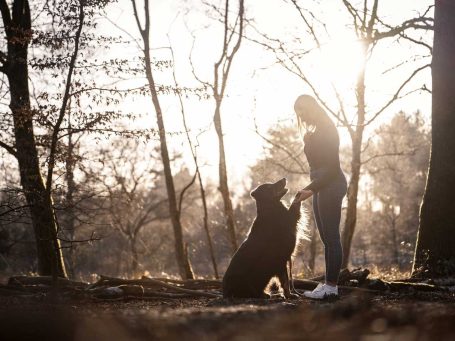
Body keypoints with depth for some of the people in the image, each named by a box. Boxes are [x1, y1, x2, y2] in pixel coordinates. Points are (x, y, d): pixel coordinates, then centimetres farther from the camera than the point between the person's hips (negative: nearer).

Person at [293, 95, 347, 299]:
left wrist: (311, 189, -19)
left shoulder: (326, 130, -11)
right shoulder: (316, 131, 18)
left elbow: (332, 167, -16)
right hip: (321, 187, 10)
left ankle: (331, 286, -9)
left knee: (331, 236, -9)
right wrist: (311, 189, 13)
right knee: (327, 238, 8)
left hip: (330, 186, -10)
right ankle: (329, 284, 10)